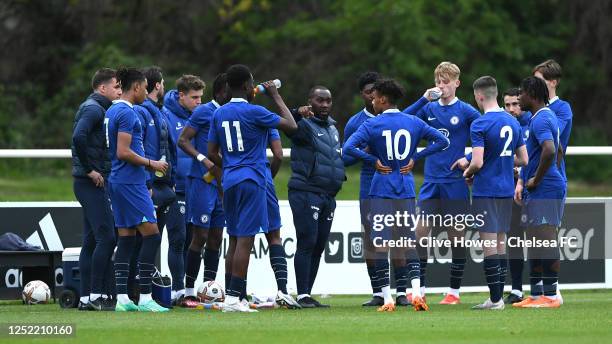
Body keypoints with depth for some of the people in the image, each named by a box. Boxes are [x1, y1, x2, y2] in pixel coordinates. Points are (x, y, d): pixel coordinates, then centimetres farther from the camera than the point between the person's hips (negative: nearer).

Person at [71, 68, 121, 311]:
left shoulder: (97, 108, 19)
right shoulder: (93, 109, -12)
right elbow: (79, 137, -27)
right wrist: (90, 170, -20)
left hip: (93, 183, 10)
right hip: (93, 182, -10)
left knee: (91, 240, 9)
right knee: (106, 237, -13)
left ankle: (86, 298, 11)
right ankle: (95, 295, -13)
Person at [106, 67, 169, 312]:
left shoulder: (112, 111, 16)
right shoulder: (127, 113, -14)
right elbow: (123, 152, -20)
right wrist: (151, 163, -10)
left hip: (118, 181, 10)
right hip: (131, 182, -10)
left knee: (126, 237, 9)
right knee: (151, 234, -8)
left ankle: (122, 298, 6)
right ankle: (145, 298, -11)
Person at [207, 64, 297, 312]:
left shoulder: (219, 114, 8)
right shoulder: (254, 112, -10)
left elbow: (212, 154, 11)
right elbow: (291, 126, -3)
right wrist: (276, 98, 7)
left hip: (230, 181, 7)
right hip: (251, 180, -7)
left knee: (235, 239, 11)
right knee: (245, 240, -8)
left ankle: (234, 296, 11)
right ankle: (233, 297, -13)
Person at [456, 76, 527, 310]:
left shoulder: (480, 125, -14)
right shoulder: (513, 122, 8)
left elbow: (477, 163, -20)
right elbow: (523, 160, 11)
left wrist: (467, 173, 0)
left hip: (486, 191, -7)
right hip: (506, 191, 7)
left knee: (489, 244, -5)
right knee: (500, 242, 12)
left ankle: (495, 299, -6)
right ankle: (498, 297, 14)